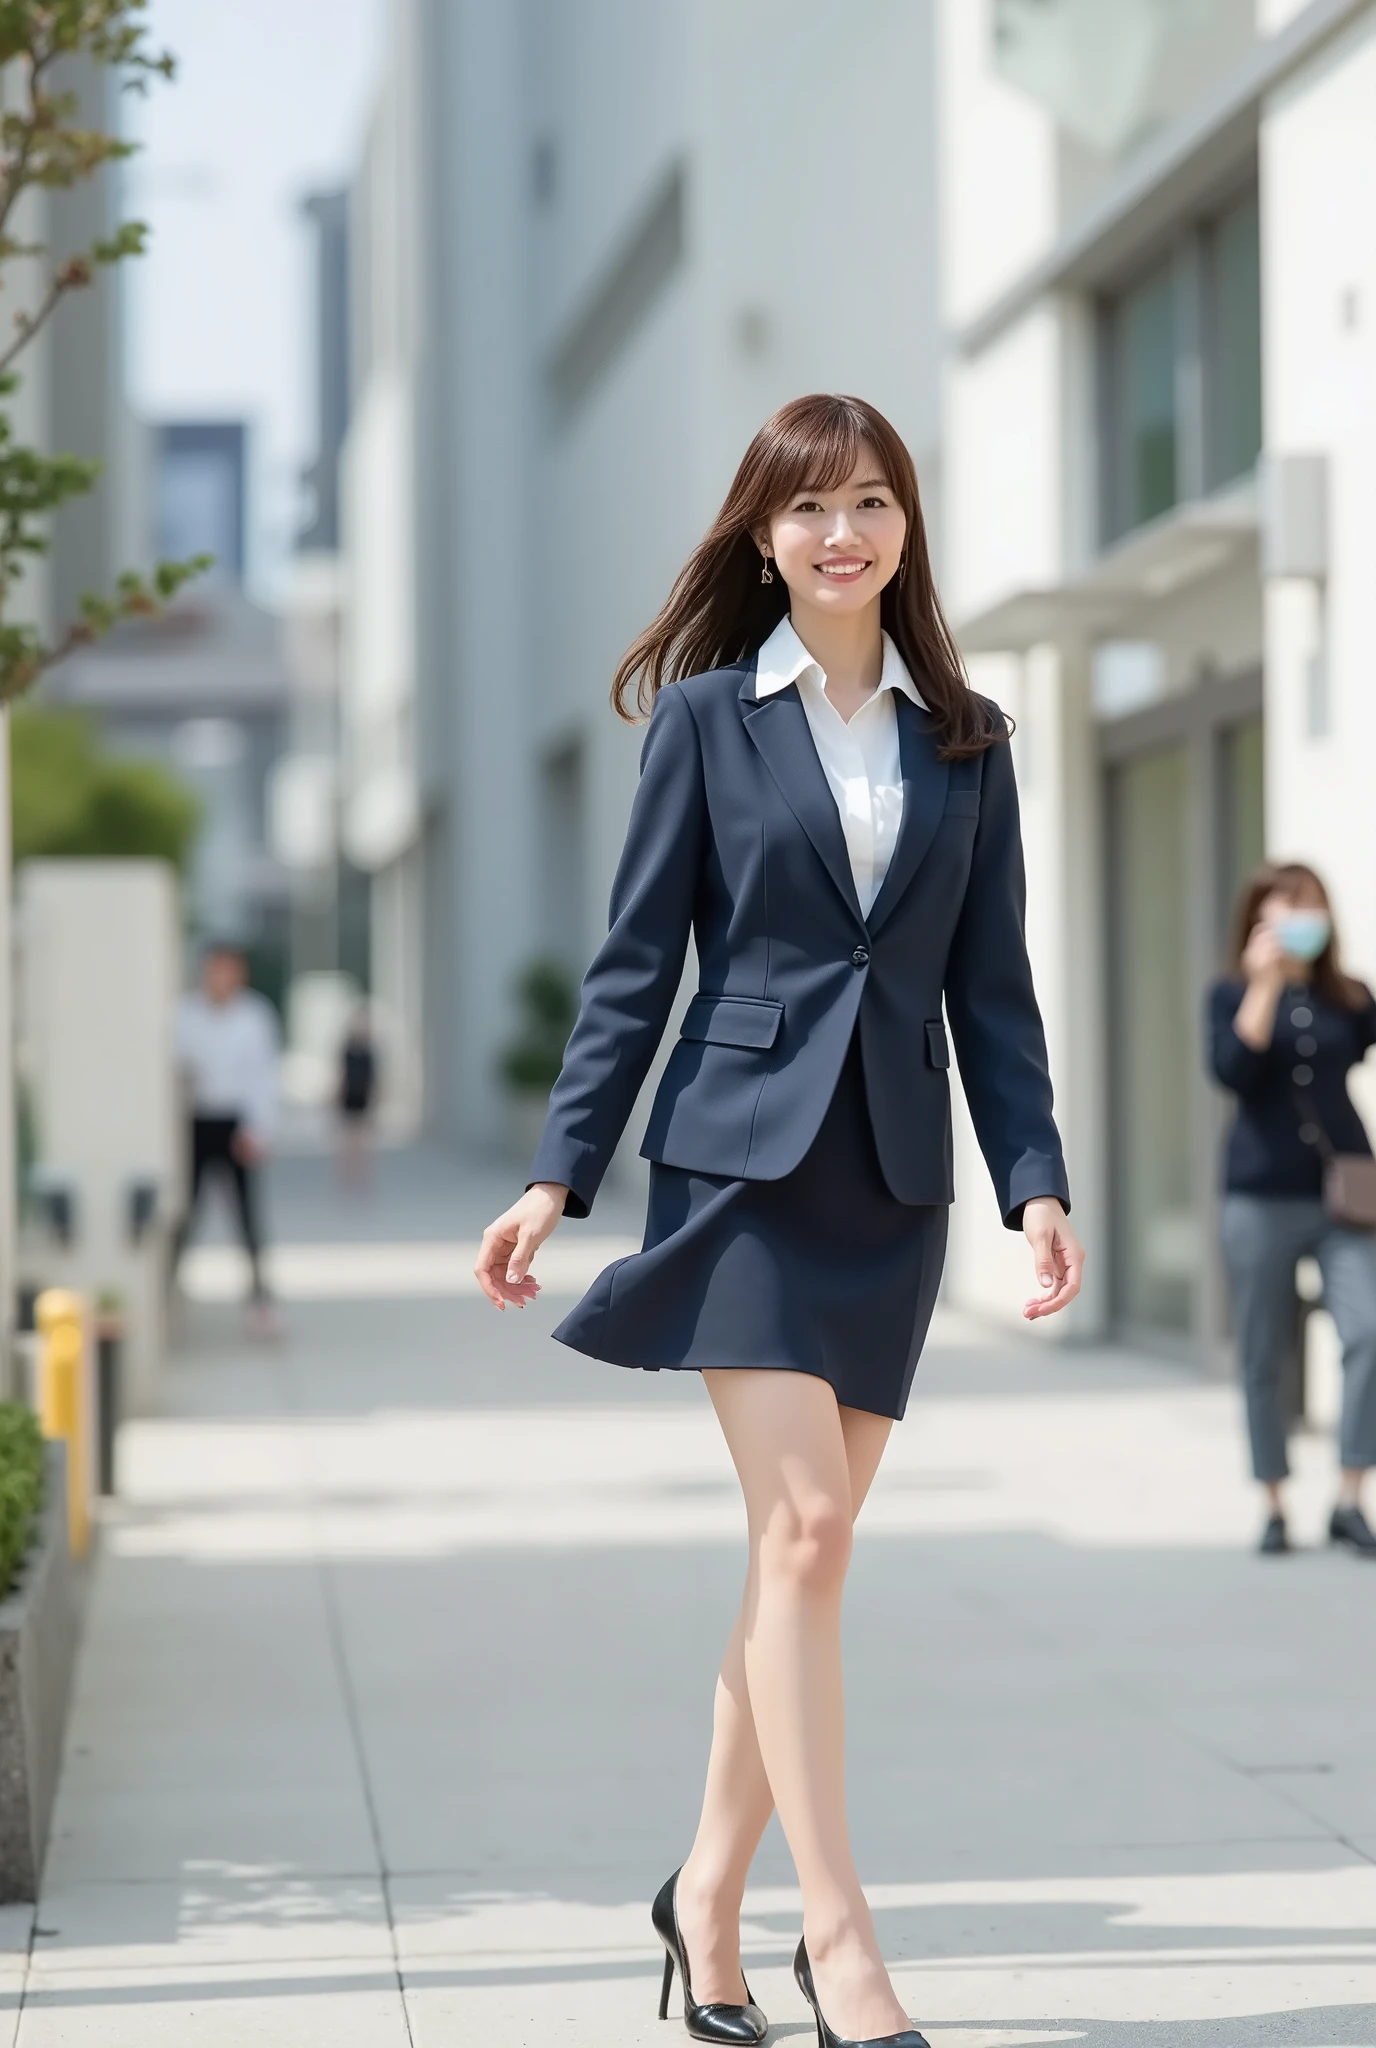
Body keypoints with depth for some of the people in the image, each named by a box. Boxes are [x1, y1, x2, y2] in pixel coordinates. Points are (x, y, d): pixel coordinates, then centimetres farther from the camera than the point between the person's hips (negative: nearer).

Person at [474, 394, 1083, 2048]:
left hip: (894, 1180, 4)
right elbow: (634, 965, 2)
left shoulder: (965, 741, 10)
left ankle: (710, 1893, 20)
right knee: (801, 1529, -13)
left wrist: (1036, 1184, -1)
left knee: (805, 1549, 6)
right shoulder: (707, 717, 2)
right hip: (743, 1153, -3)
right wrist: (558, 1176, -4)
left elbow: (992, 987, 9)